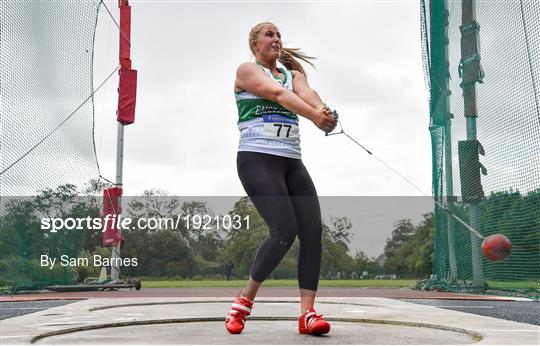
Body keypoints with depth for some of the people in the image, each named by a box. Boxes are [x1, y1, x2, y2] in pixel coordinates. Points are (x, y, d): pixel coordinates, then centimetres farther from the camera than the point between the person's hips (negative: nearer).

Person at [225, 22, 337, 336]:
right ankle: (244, 300, -1)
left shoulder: (293, 73, 20)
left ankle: (307, 314, -8)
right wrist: (313, 116, -34)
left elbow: (306, 92, -5)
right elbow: (277, 93, -16)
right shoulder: (247, 70, 4)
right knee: (285, 231, -19)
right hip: (257, 159, -6)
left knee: (313, 232, -9)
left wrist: (322, 108, -30)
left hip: (293, 162, 6)